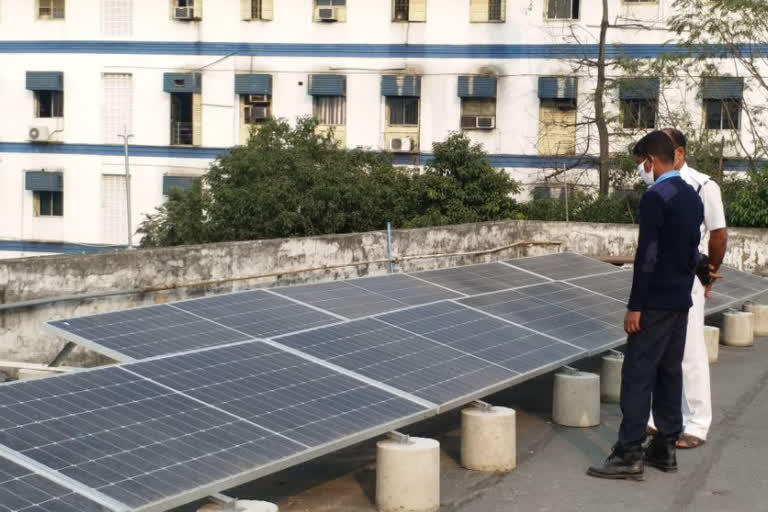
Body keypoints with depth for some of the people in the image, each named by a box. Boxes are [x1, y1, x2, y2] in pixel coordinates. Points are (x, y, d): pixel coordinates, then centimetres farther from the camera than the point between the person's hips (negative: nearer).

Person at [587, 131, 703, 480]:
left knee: (638, 375, -6)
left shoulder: (655, 197, -17)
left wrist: (635, 306, -16)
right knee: (670, 373, 12)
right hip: (681, 301, 9)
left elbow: (647, 256, -20)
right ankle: (665, 449, 17)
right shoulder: (692, 197, 11)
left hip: (656, 303, -9)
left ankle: (629, 455, -6)